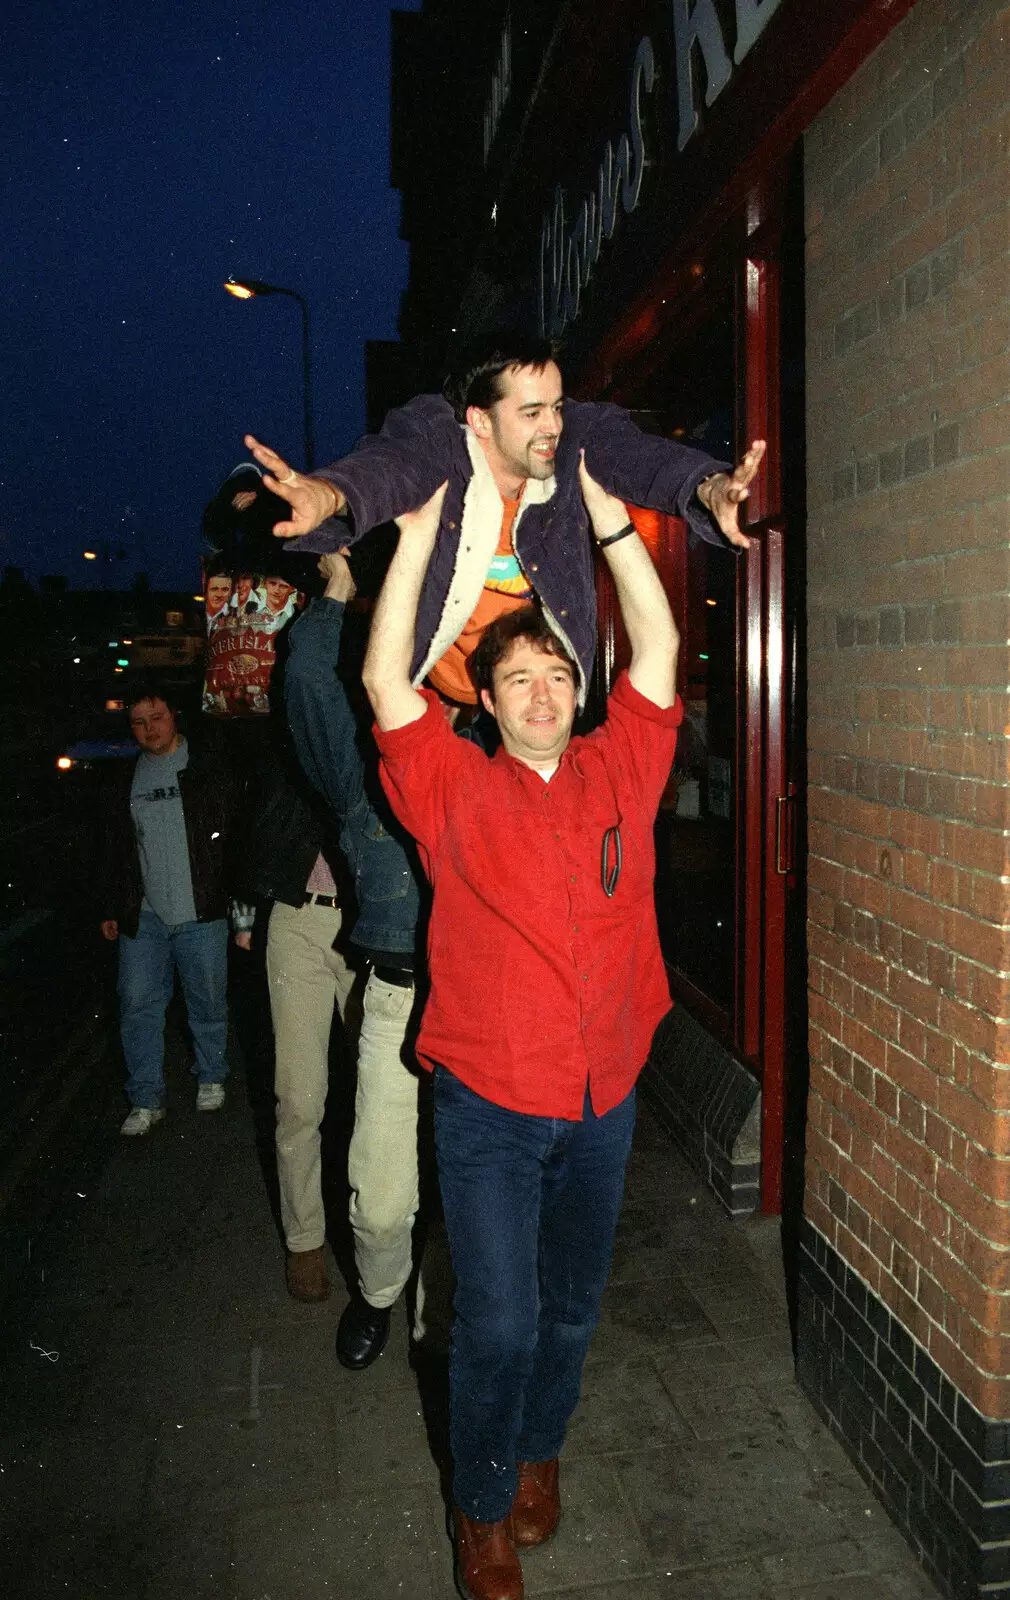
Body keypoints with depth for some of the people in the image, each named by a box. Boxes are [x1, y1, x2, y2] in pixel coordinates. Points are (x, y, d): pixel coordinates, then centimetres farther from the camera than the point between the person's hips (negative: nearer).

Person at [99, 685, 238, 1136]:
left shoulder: (208, 769, 0)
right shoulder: (126, 778, 12)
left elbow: (234, 834, -2)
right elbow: (116, 849, 17)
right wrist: (111, 908, 15)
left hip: (200, 914, -3)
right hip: (143, 917, 3)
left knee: (207, 1002, 6)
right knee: (137, 1006, 2)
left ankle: (210, 1079, 27)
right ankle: (146, 1100, 12)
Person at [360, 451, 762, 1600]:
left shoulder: (619, 773, 2)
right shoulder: (457, 789, -5)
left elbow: (659, 652, -1)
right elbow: (386, 681, -14)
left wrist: (609, 520, -3)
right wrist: (419, 535, -12)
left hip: (603, 1098, 3)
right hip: (489, 1103, -3)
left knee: (571, 1308, 19)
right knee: (499, 1322, 1)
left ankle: (539, 1451, 46)